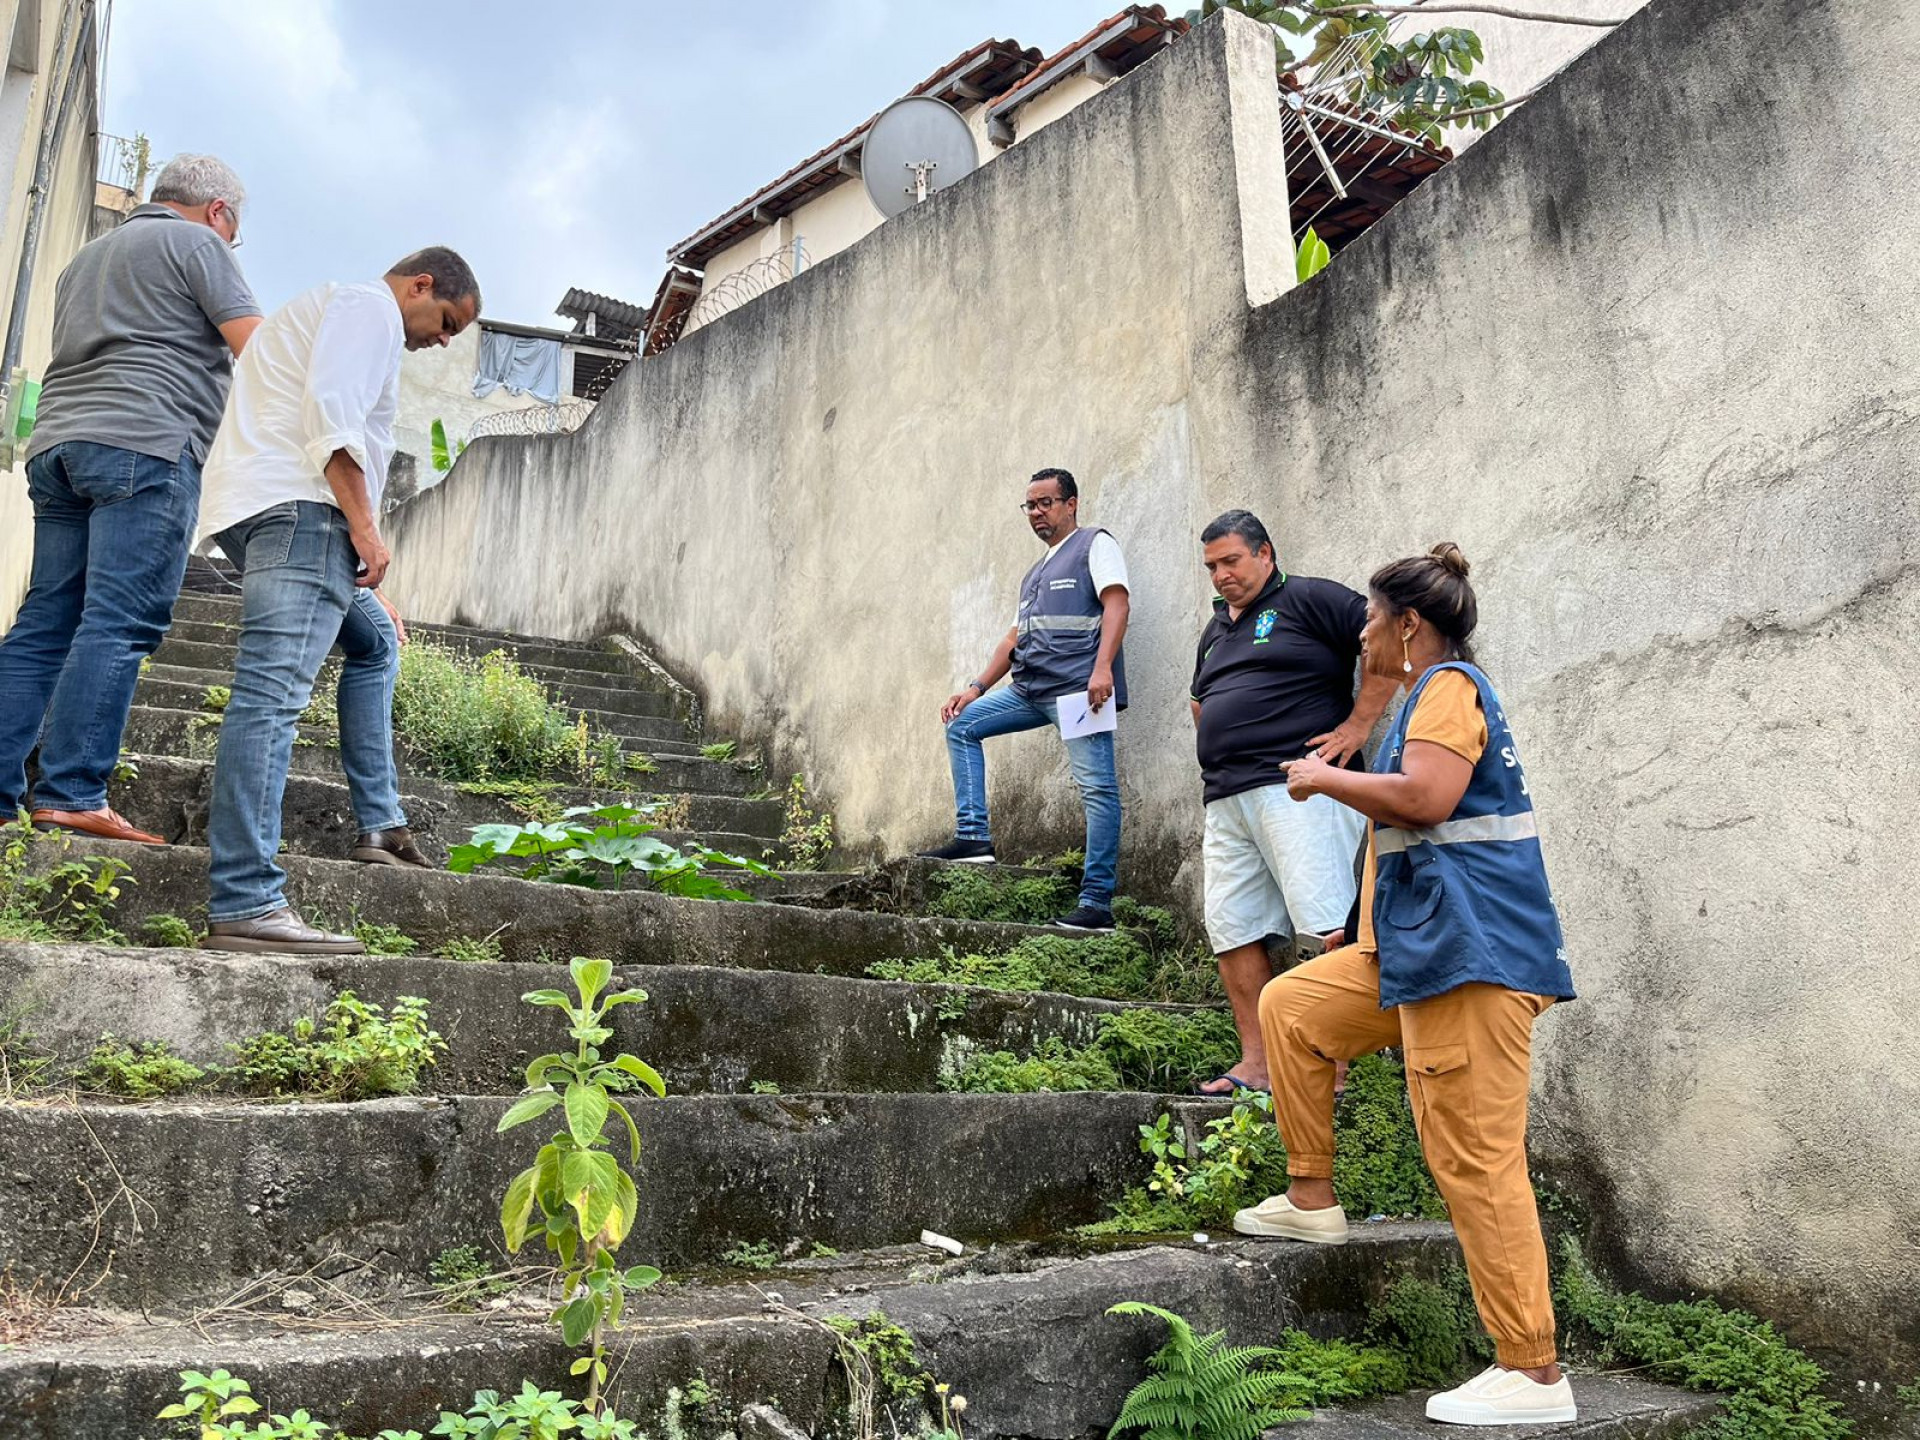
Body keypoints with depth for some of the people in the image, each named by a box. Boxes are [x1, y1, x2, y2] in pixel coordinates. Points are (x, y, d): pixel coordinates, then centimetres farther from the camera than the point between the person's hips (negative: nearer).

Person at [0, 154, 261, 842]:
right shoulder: (198, 243, 6)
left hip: (57, 444, 8)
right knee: (119, 625, -13)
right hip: (146, 444, -8)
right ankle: (71, 795, -19)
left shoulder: (86, 257, 32)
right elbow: (257, 349, -3)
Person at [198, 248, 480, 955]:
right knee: (272, 692, -19)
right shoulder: (369, 305, 2)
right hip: (297, 505, -11)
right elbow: (330, 414, -15)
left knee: (373, 641, 23)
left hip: (262, 510, 11)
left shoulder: (328, 308, 34)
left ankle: (380, 827, 17)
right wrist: (364, 524, -17)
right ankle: (243, 907, -26)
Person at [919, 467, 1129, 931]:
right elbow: (1016, 637, 27)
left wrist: (1102, 668, -23)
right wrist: (977, 688, 17)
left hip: (1077, 688, -9)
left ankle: (1096, 903, -12)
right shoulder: (1035, 574, 29)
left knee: (1096, 788, -11)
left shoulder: (1095, 544, 5)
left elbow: (1116, 603, -9)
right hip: (1030, 689, 9)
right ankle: (973, 837, 2)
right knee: (962, 726, 8)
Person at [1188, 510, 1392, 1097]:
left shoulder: (1308, 599, 1)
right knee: (1233, 932, 4)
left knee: (1325, 928, -12)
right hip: (1226, 800, 8)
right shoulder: (1215, 630, 25)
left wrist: (1358, 725, -11)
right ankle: (1255, 1064, 9)